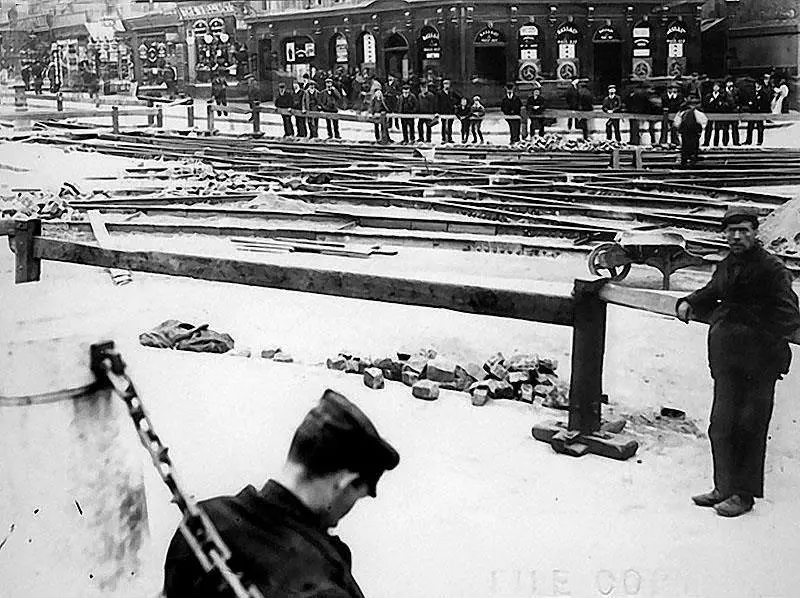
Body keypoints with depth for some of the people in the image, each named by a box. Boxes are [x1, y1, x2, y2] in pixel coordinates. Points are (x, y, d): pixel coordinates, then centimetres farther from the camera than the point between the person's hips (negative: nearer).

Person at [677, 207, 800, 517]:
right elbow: (710, 295, 28)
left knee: (749, 428, 0)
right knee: (721, 426, 13)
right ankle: (724, 487, 26)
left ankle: (744, 495, 12)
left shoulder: (770, 268, -9)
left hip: (758, 362, -7)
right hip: (726, 360, 7)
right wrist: (688, 303, 8)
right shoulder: (725, 267, 12)